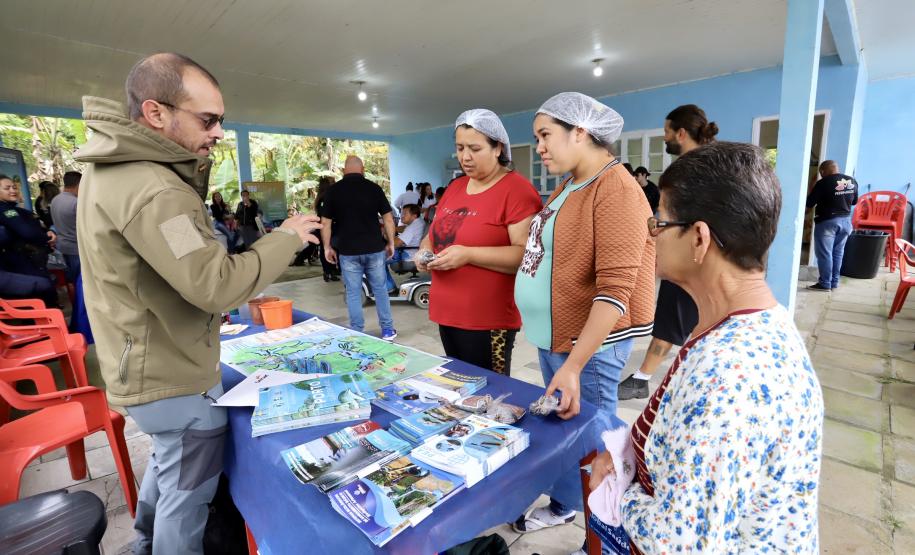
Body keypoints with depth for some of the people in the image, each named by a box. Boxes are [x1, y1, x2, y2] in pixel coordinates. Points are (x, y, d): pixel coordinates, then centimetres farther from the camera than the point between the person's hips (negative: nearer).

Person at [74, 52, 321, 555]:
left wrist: (195, 172, -2)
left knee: (168, 461, 32)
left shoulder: (113, 167, 4)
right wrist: (286, 238, -21)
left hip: (147, 363, 11)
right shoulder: (149, 189, -29)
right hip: (172, 376, -10)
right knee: (186, 490, 12)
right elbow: (216, 286, -33)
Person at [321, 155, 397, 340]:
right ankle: (388, 330, 18)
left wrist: (327, 247, 12)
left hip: (348, 251, 0)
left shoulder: (334, 190, 1)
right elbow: (388, 218, 0)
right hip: (374, 248, 0)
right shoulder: (374, 188, 0)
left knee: (353, 293, 8)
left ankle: (357, 333, 14)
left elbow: (325, 222, 2)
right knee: (380, 289, 12)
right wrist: (390, 243, 10)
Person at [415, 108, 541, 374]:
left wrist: (468, 255, -24)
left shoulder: (517, 189, -11)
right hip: (447, 313, 7)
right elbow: (435, 233, 22)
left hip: (489, 319, -7)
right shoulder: (454, 187, 12)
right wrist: (426, 249, -1)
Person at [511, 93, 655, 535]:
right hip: (552, 337, 9)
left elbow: (615, 289, -24)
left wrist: (574, 364, -26)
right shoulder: (568, 185, 12)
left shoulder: (616, 191, -18)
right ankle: (562, 507, 43)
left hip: (589, 344, -8)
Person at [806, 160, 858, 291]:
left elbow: (809, 203, -11)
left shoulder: (823, 183, -15)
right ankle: (834, 282, 18)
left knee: (824, 253, -2)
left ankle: (825, 284, 0)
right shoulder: (852, 181, 7)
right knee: (838, 252, 13)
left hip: (826, 221, -7)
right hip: (846, 220, 7)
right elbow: (854, 201, 18)